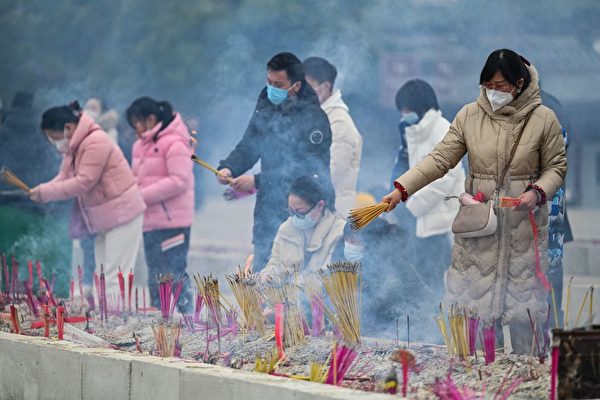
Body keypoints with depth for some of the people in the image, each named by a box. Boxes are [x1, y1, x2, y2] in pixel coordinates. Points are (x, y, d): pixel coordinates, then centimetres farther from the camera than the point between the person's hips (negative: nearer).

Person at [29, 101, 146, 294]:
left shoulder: (96, 142, -22)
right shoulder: (73, 146, 10)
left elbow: (84, 182, -26)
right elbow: (65, 177, 6)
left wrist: (45, 193, -23)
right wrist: (41, 191, -14)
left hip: (122, 213, -10)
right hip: (104, 216, 10)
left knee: (115, 277, -12)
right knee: (102, 275, 11)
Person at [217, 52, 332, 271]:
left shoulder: (314, 116, -15)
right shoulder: (266, 105, 7)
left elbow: (306, 168, -20)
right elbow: (248, 146, 12)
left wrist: (257, 181, -21)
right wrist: (228, 168, -10)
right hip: (268, 209, 6)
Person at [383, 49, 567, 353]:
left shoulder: (543, 119, -5)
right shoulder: (469, 116, -2)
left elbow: (556, 166, 2)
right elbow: (440, 159, -5)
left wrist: (538, 193, -18)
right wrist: (401, 189, -15)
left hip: (523, 223, -1)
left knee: (523, 292, 5)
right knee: (470, 293, 4)